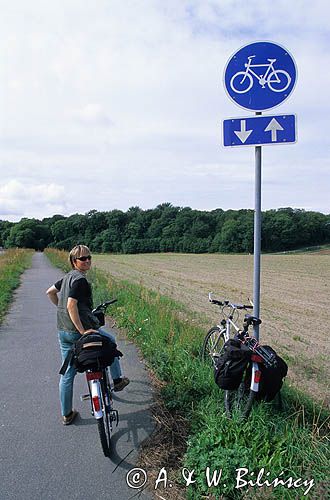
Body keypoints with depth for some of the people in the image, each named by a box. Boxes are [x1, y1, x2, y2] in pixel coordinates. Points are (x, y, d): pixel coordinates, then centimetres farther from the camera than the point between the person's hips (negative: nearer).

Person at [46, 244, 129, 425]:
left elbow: (50, 292, 24)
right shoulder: (80, 279, -17)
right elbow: (72, 305, -27)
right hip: (80, 331, -8)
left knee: (67, 373, 15)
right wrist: (82, 331, -26)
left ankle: (66, 415, 25)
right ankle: (117, 380, 31)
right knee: (110, 342, 20)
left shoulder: (67, 277, 11)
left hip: (63, 332, 8)